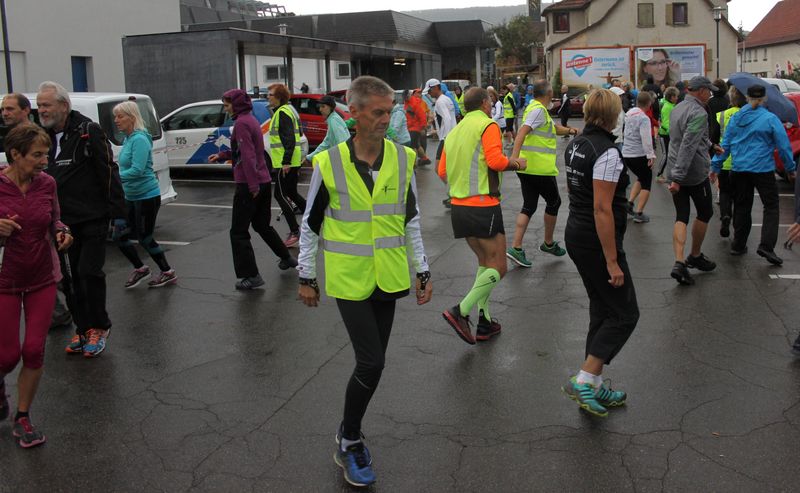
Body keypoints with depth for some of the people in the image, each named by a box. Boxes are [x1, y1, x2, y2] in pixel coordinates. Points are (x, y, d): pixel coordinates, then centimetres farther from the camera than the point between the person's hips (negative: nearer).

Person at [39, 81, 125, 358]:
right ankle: (84, 329, 21)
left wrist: (117, 212, -14)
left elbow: (109, 173, -11)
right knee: (69, 277, 9)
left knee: (90, 272, -6)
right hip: (62, 222, 6)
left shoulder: (89, 132, -9)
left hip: (92, 219, -6)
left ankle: (99, 327, 11)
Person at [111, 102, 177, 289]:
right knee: (119, 235, 7)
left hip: (147, 196, -8)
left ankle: (168, 273, 18)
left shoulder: (139, 139, -18)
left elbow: (137, 170, -25)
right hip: (131, 196, 8)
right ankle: (140, 269, 25)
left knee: (144, 238, 2)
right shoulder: (128, 139, 8)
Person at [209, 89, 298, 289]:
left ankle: (251, 276, -3)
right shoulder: (251, 120, 15)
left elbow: (248, 156, -21)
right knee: (262, 224, 24)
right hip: (264, 181, 10)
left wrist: (252, 185, -23)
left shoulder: (242, 123, -14)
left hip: (249, 185, -10)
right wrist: (222, 155, 20)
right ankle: (287, 258, 34)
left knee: (238, 232, -2)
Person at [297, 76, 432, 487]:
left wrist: (423, 271, 9)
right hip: (349, 277, -4)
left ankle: (349, 437, 30)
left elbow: (410, 219, 9)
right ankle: (350, 441, 14)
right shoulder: (328, 163, -10)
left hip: (387, 277, 4)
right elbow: (310, 224, 0)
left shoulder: (402, 159, -1)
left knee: (371, 362, 11)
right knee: (371, 362, -8)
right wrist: (306, 277, 4)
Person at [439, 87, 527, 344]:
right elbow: (496, 160, -20)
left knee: (484, 262, 19)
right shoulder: (488, 125, -6)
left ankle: (484, 322, 15)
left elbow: (442, 172, 14)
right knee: (498, 267, 0)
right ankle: (461, 311, -14)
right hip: (483, 206, -8)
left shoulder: (454, 132, 15)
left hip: (459, 206, 8)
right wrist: (515, 163, -2)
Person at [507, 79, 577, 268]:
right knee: (554, 202, 11)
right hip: (540, 169, -9)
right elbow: (522, 132, -28)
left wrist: (568, 130, 7)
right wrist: (514, 156, -38)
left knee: (528, 207, 8)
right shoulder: (538, 110, -15)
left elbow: (554, 127, 26)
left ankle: (516, 248, 0)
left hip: (526, 168, 9)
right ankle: (548, 243, 24)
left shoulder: (537, 109, 16)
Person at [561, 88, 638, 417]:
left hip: (575, 234, 9)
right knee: (625, 314, 2)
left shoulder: (574, 146, 8)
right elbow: (602, 209, -24)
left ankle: (594, 387, 22)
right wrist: (612, 262, -21)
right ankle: (583, 381, -3)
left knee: (601, 310, 17)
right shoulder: (607, 152, -20)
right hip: (597, 242, -9)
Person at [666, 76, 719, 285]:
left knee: (681, 217, 5)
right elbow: (688, 147, -25)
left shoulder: (677, 109, 11)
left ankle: (679, 263, -6)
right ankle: (695, 256, 24)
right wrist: (678, 178, -28)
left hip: (676, 173, 7)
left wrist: (710, 146, 36)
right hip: (695, 174, -7)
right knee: (704, 213, 13)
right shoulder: (699, 113, -17)